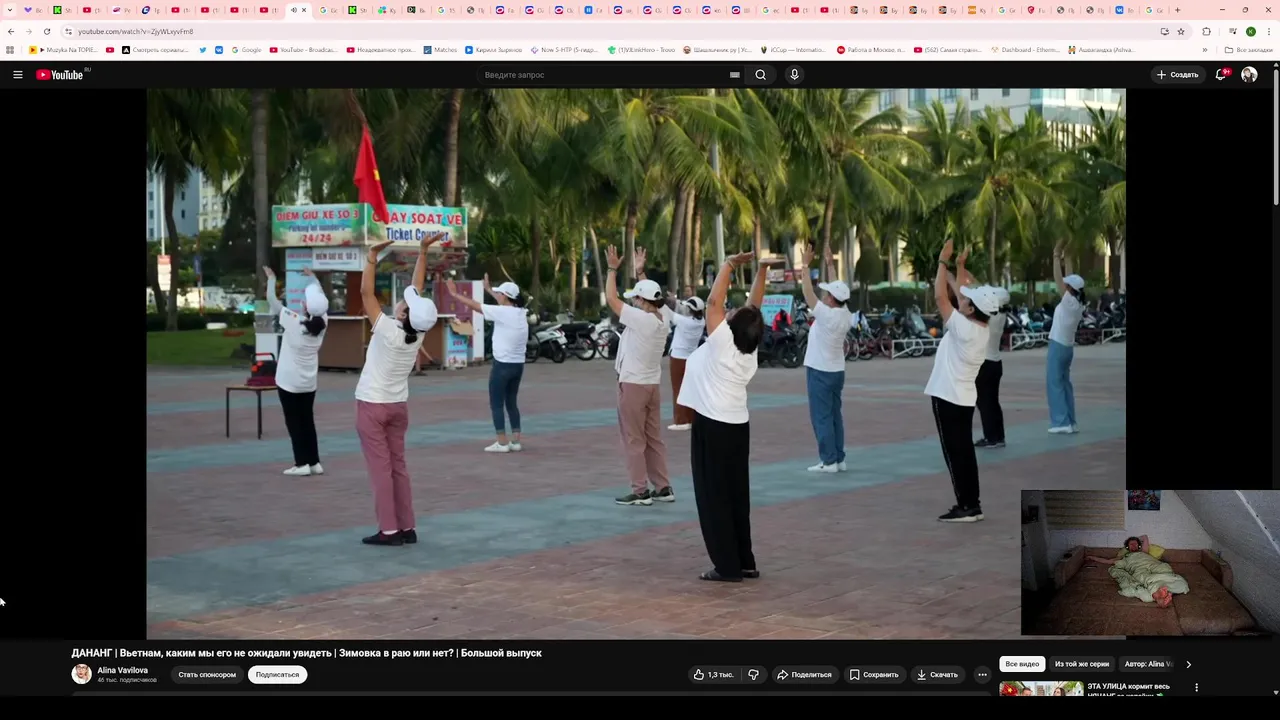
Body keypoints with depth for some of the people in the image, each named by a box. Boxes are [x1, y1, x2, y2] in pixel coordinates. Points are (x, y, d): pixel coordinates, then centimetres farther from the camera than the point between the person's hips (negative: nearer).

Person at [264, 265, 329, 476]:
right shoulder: (322, 322, -5)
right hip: (309, 382, 5)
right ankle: (314, 462, 12)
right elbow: (321, 299, 14)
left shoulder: (293, 321, -18)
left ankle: (302, 464, -4)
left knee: (293, 422, 0)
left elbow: (272, 300, -9)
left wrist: (271, 279, 5)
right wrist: (313, 278, 27)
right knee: (308, 420, 13)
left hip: (289, 381, -5)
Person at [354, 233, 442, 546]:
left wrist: (373, 256, -19)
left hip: (372, 406, -6)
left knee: (380, 468, -4)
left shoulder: (388, 331, -22)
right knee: (398, 466, 11)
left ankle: (389, 530, -4)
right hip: (398, 406, 6)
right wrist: (423, 251, 4)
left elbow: (366, 292, -23)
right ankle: (407, 528, 10)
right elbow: (418, 287, 1)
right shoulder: (418, 333, -8)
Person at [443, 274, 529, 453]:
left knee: (496, 404, 1)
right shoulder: (520, 312, 5)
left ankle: (502, 442, 0)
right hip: (518, 365, 8)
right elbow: (505, 303, 26)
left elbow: (475, 305, -9)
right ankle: (516, 441, 14)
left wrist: (455, 294, 3)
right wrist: (488, 289, 37)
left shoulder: (501, 312, -16)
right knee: (511, 403, 15)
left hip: (503, 365, -8)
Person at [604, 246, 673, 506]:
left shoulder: (640, 318, -19)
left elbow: (611, 298, -13)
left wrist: (613, 269, -4)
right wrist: (639, 272, 27)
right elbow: (648, 294, 24)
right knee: (654, 438, 12)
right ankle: (663, 488, 14)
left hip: (633, 385, -8)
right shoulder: (661, 319, 4)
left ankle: (640, 491, -2)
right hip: (653, 384, 8)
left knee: (634, 440, -2)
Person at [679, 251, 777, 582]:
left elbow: (713, 301, -16)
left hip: (713, 427, -7)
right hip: (737, 426, 7)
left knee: (714, 496, -2)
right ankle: (745, 562, 18)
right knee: (736, 495, 13)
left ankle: (728, 566, -1)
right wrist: (761, 269, 10)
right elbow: (754, 306, 11)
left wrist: (732, 264, -9)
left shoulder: (722, 342, -15)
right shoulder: (749, 347, 3)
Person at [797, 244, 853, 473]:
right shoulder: (846, 315, 0)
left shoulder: (826, 315, -20)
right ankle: (838, 459, 11)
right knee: (835, 415, 10)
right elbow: (838, 289, 13)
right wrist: (829, 264, 19)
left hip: (820, 371, -8)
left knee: (821, 417, -4)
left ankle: (828, 461, -6)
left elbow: (808, 292, -18)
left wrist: (806, 265, -11)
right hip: (836, 371, 8)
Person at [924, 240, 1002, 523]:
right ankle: (972, 504, 14)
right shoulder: (981, 328, 3)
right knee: (964, 451, 11)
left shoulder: (963, 328, -20)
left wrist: (943, 261, -12)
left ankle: (966, 506, -3)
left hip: (948, 397, -9)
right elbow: (960, 293, 14)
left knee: (954, 452, -4)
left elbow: (941, 297, -18)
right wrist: (959, 266, 14)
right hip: (964, 398, 9)